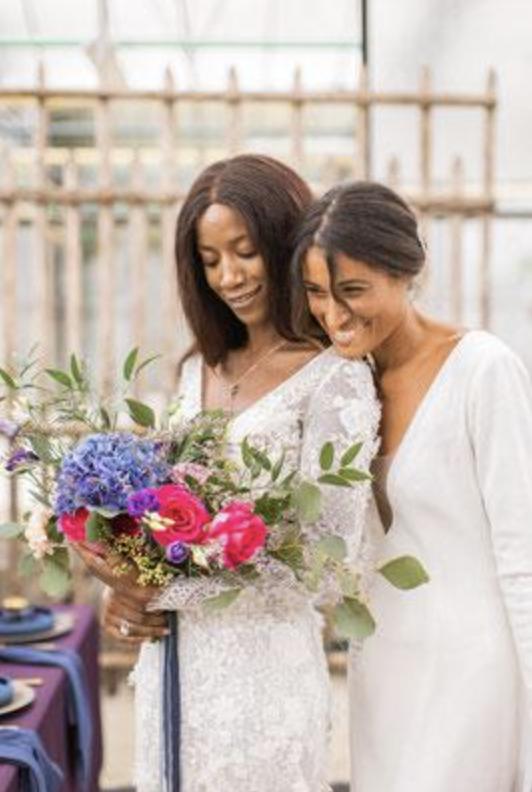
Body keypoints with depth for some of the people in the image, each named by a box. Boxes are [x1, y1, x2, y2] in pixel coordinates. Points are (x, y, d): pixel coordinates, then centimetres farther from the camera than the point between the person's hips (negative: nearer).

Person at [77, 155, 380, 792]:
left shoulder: (335, 378, -11)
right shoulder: (199, 370, 9)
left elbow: (328, 557, -16)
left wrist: (159, 591, -16)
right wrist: (128, 594, -7)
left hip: (262, 666, -6)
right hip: (170, 660, 6)